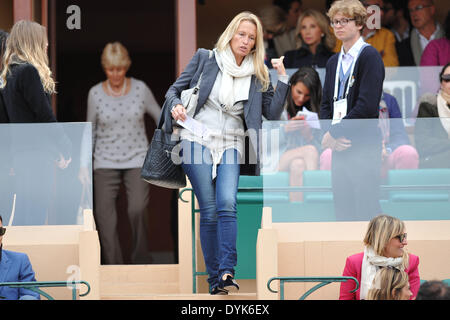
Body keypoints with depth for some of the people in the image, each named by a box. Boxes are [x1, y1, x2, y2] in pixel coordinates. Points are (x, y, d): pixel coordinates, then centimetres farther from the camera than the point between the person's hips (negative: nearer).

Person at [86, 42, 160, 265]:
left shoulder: (140, 89, 0)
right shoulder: (95, 94, 0)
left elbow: (160, 117, 13)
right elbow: (90, 131, 8)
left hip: (137, 160, -1)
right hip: (106, 162, 1)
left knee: (137, 210, -19)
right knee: (104, 213, -11)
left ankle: (140, 262, -2)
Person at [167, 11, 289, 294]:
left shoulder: (258, 75, 10)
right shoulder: (205, 59, 5)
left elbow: (273, 113, 6)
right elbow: (175, 90, 10)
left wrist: (282, 78, -1)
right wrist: (175, 107, -11)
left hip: (231, 146, 1)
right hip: (197, 141, -1)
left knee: (227, 205, -20)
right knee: (209, 211, -7)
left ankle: (227, 273, -26)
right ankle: (215, 280, -2)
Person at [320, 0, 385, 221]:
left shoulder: (369, 56, -6)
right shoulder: (333, 62, 18)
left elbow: (368, 105, -15)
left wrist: (334, 133, -11)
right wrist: (329, 133, -2)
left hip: (364, 146, -7)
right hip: (338, 147, 7)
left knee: (366, 211, -10)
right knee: (342, 209, 5)